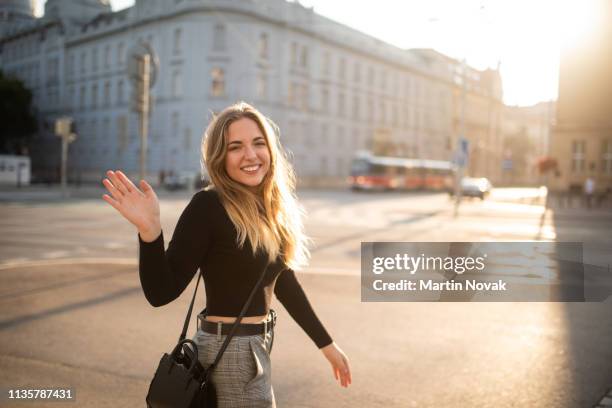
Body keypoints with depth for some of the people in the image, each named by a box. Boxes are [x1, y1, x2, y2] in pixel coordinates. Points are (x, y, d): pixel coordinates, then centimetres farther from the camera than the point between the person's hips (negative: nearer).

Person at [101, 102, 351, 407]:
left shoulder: (271, 208, 2)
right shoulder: (208, 207, -19)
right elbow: (161, 292, -20)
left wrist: (326, 344, 15)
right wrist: (149, 230, -36)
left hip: (256, 345, 8)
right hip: (230, 351, -8)